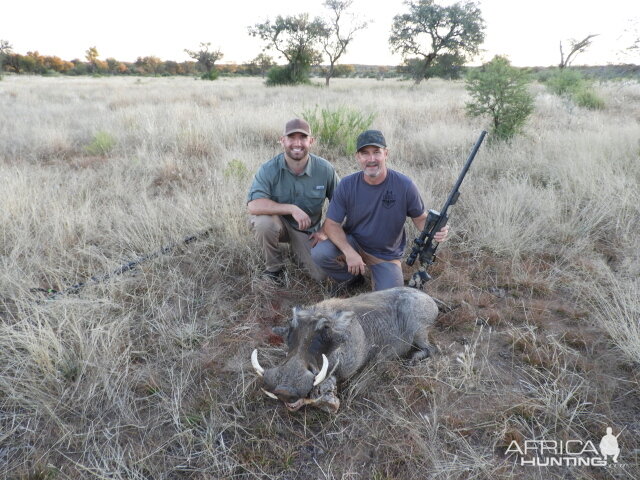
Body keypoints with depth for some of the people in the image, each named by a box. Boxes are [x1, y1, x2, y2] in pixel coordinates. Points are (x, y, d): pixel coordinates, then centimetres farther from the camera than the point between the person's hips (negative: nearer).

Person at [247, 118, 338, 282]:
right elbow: (253, 205, -31)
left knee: (320, 275, -14)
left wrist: (325, 230, -7)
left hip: (308, 230, 2)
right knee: (263, 222, -36)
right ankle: (274, 267, -6)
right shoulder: (269, 169, -19)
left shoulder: (325, 169, -12)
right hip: (278, 222, -1)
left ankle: (296, 248, 20)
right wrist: (292, 208, -36)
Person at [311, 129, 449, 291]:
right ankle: (350, 278, 6)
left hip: (386, 255, 0)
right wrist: (349, 252, -28)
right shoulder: (347, 185, -14)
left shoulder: (405, 185, -17)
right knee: (319, 253, -27)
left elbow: (420, 217, -4)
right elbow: (332, 224, -12)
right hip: (352, 244, 1)